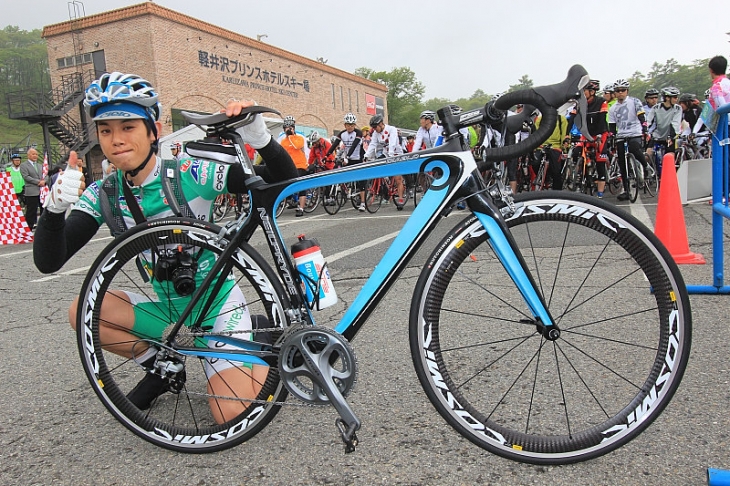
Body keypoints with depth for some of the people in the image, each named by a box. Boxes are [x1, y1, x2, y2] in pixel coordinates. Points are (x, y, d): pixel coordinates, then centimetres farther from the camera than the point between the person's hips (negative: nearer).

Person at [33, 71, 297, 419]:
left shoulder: (192, 174, -19)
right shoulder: (102, 195, -7)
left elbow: (283, 180, -22)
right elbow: (48, 262, -15)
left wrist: (259, 137, -41)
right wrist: (55, 205, -34)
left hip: (215, 301, -4)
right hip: (163, 305, 5)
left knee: (233, 415, -16)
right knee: (82, 312, -18)